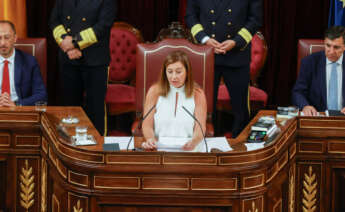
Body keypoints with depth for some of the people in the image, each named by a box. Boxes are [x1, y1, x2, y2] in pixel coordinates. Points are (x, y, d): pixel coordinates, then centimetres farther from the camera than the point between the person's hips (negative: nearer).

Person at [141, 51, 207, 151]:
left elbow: (200, 128, -2)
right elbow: (147, 125, 3)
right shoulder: (155, 91, 6)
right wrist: (150, 139, -20)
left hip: (188, 149, 0)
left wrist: (194, 141, -25)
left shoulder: (197, 94, 5)